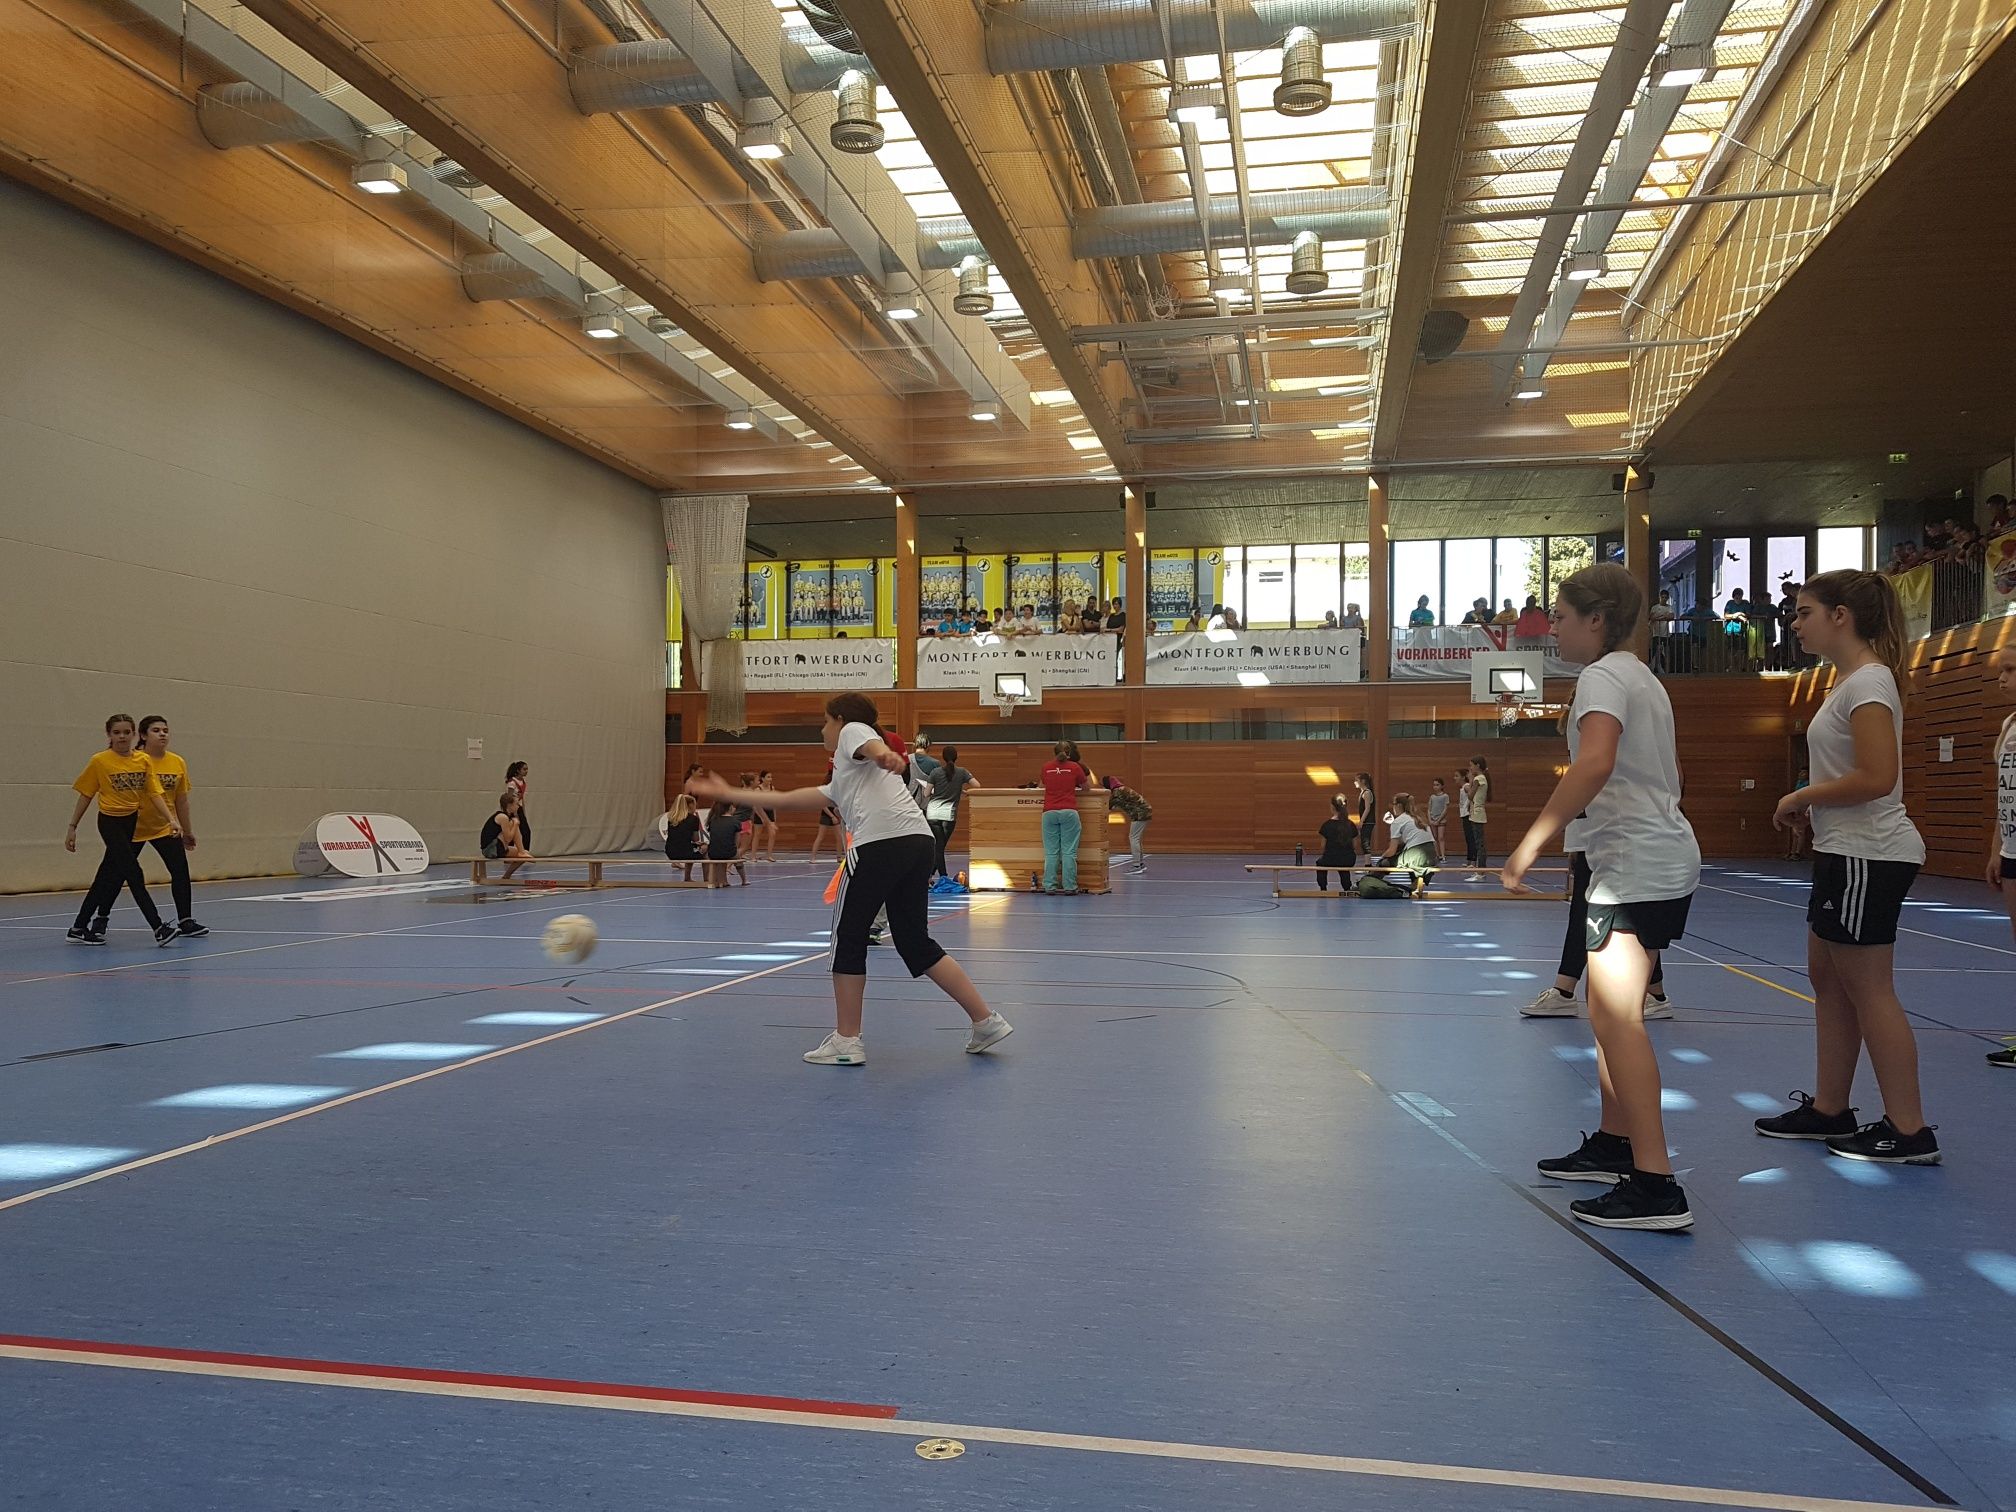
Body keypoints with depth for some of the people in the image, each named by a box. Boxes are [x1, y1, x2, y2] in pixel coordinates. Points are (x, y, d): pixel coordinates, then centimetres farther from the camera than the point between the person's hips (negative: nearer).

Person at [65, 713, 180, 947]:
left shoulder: (144, 760, 2)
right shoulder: (99, 761, -6)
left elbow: (155, 793, -1)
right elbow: (85, 796, 1)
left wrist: (172, 819, -13)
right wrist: (72, 827, 1)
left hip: (134, 821, 5)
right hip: (111, 822, -4)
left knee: (108, 876, 11)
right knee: (134, 875, -11)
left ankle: (79, 929, 23)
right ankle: (159, 928, -13)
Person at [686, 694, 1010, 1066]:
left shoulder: (852, 730, 15)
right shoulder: (841, 782, 36)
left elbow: (873, 744, -11)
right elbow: (788, 800, 36)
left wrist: (885, 756, -35)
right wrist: (729, 794, 41)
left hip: (881, 842, -9)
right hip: (917, 841, 9)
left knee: (849, 937, 5)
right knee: (916, 943, 14)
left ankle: (847, 1041, 12)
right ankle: (986, 1021, 14)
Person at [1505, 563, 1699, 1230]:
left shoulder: (1604, 676, -12)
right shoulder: (1640, 676, 19)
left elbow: (1595, 763, -30)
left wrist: (1531, 843, -31)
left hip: (1636, 867, -11)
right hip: (1664, 857, 11)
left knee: (1618, 1021, -12)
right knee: (1610, 1015, 18)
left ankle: (1655, 1187, -14)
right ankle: (1614, 1145, 28)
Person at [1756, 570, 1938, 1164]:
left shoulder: (1868, 681, -16)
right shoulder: (1850, 680, 15)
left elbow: (1877, 778, -25)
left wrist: (1804, 796, -13)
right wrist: (1811, 803, 7)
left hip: (1869, 857, -10)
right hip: (1846, 852, 10)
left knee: (1867, 989, -4)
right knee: (1827, 980, 14)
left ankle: (1909, 1132, 4)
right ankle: (1829, 1109, 23)